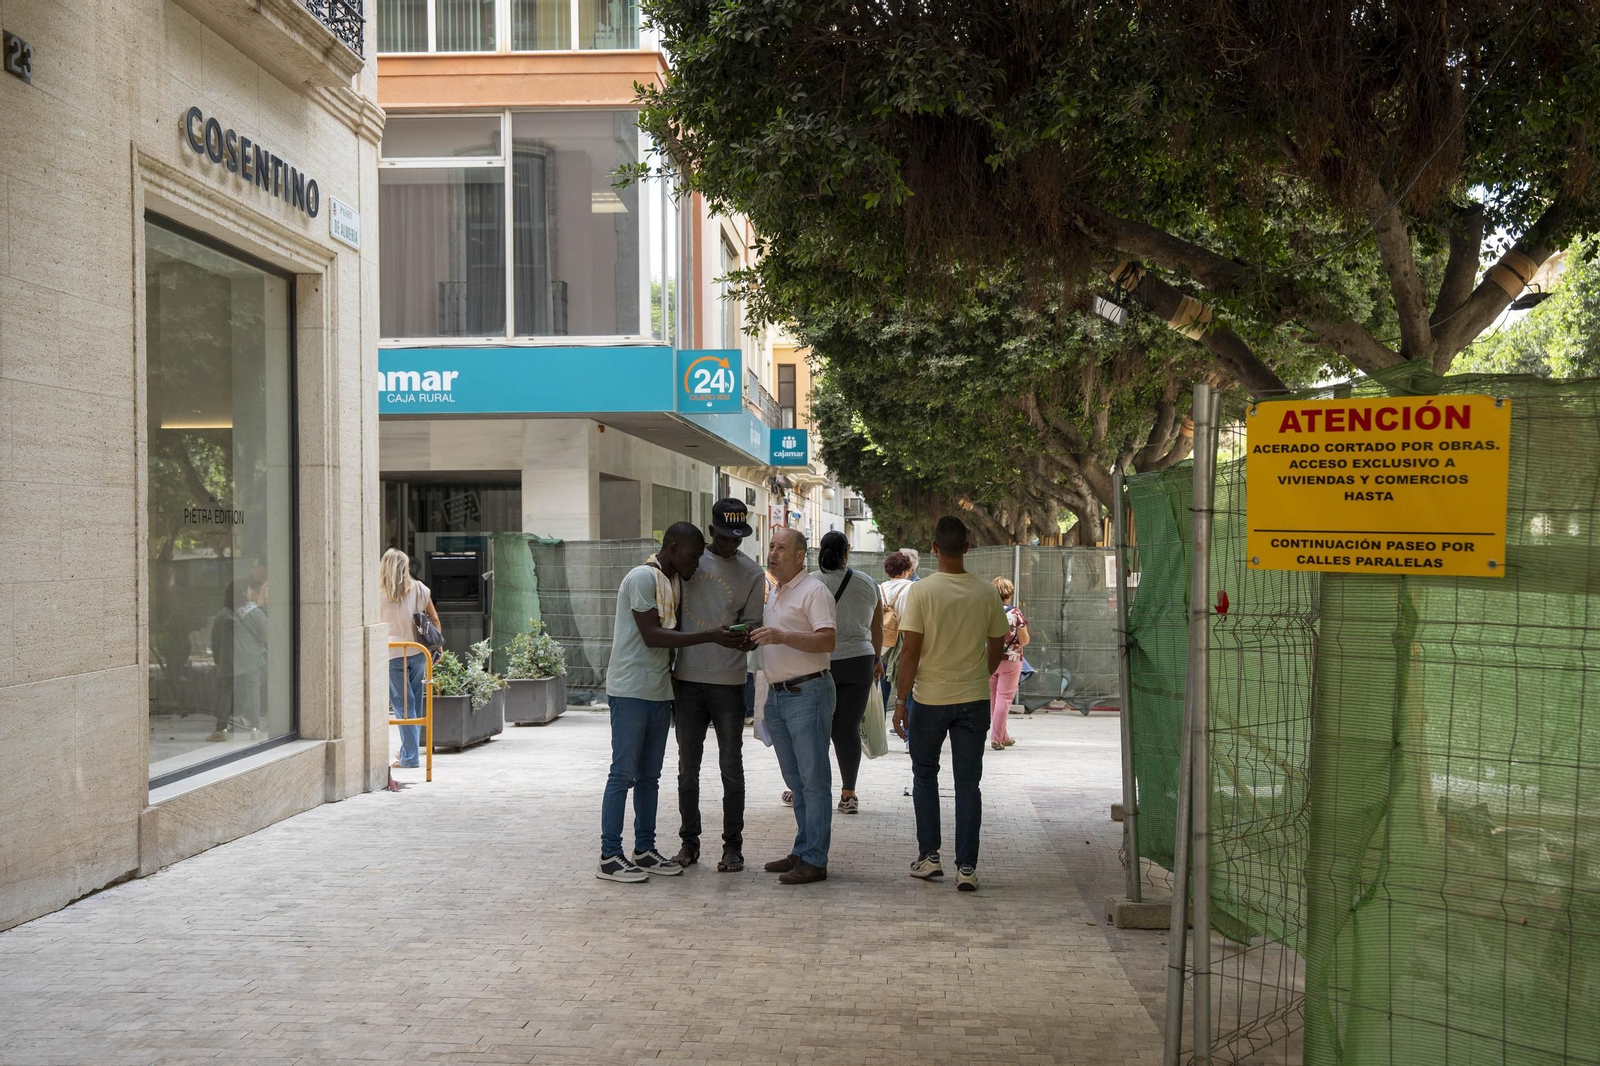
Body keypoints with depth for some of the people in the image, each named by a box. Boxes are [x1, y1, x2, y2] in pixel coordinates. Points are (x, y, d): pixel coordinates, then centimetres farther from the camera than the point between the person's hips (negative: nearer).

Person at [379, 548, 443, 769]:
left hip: (393, 654, -3)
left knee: (402, 704, 1)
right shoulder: (419, 589, 2)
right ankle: (409, 753, 20)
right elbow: (435, 620, 8)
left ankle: (410, 757, -3)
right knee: (414, 703, 13)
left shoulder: (379, 594, -8)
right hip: (417, 652, 3)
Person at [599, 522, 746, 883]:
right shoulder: (643, 577, -14)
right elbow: (652, 636, -20)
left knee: (649, 775, 12)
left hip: (659, 692, 9)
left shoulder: (675, 582, 15)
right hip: (631, 690, -9)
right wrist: (710, 636, -22)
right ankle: (609, 857, 1)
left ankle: (644, 850, 19)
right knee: (623, 773, -5)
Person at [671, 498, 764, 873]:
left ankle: (733, 846, 10)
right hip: (686, 677, 2)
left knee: (731, 767, 2)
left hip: (728, 681, -2)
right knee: (687, 765, 8)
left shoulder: (752, 573, 2)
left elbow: (752, 625, 3)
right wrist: (667, 662, 8)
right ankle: (689, 842, 18)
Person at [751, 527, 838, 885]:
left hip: (807, 694, -9)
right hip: (776, 695, 9)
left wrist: (783, 636, -28)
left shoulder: (813, 591, -9)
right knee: (795, 781, 13)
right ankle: (802, 852, 20)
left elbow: (827, 641, -20)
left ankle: (814, 860, -3)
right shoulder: (772, 594, 18)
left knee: (813, 779, -5)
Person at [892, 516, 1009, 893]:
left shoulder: (922, 591, -11)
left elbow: (911, 650, -12)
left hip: (929, 698, -2)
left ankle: (929, 856, 16)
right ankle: (966, 867, 5)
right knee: (968, 782, 6)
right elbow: (998, 646, 8)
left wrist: (901, 699, -5)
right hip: (974, 698, 2)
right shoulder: (986, 592, -2)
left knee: (924, 774, 17)